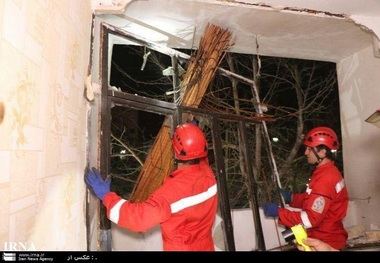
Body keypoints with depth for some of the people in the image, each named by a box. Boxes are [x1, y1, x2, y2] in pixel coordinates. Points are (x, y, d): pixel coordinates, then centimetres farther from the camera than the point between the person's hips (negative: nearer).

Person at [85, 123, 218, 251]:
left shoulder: (176, 188, -33)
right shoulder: (208, 173, -11)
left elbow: (140, 216, -38)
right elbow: (201, 159, 15)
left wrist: (106, 196, -29)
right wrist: (194, 132, 24)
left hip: (181, 248, -7)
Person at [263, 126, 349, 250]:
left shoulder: (325, 178, -26)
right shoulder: (328, 172, 7)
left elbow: (311, 218, -27)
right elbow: (313, 199, 13)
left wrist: (278, 212, -22)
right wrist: (291, 198, 2)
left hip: (326, 243, -9)